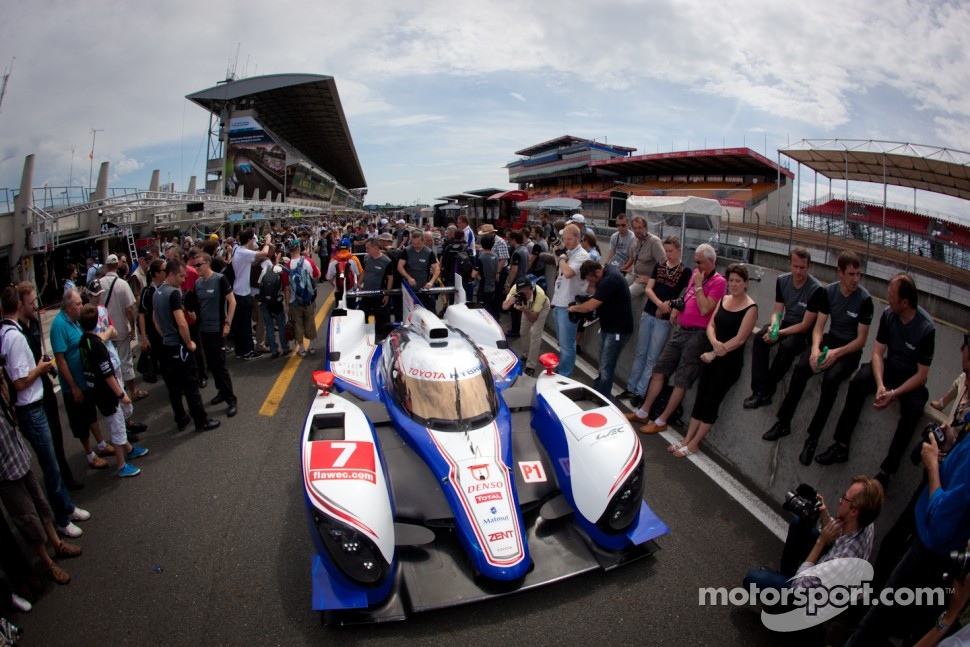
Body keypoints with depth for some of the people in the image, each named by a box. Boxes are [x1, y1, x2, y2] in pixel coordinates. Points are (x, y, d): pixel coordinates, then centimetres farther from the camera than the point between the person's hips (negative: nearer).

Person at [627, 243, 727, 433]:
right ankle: (643, 413, 18)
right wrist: (676, 309, 10)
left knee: (681, 381, -1)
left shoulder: (718, 282, -10)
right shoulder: (696, 274, 12)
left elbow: (704, 309, -19)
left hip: (697, 335, -8)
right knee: (660, 370, 9)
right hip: (680, 330, 8)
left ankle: (661, 422, 7)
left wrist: (698, 286, -13)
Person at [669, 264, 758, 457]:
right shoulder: (723, 299, 8)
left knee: (711, 402, 1)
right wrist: (714, 343, -15)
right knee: (700, 398, 10)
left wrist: (715, 353, -14)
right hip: (712, 356, 6)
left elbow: (739, 339, -16)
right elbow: (710, 325, 5)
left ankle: (694, 444, 13)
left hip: (730, 361, -6)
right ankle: (687, 439, 19)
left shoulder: (751, 308, -11)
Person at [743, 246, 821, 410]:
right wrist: (773, 327, -23)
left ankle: (766, 390, -17)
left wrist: (779, 333, -26)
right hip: (786, 323, 5)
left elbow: (805, 325, -18)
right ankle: (760, 390, -28)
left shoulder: (816, 289, -20)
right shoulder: (782, 281, -4)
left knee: (787, 346, -36)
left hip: (804, 331, -5)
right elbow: (777, 312, -1)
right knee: (760, 337, -25)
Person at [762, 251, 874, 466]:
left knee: (830, 379, -33)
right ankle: (784, 423, -12)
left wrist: (837, 353, -26)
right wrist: (815, 349, -22)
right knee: (801, 367, -25)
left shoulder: (864, 299, -13)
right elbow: (818, 326, -3)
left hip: (850, 349, -3)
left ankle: (813, 438, -23)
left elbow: (861, 340, -11)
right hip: (830, 340, 3)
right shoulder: (828, 291, -3)